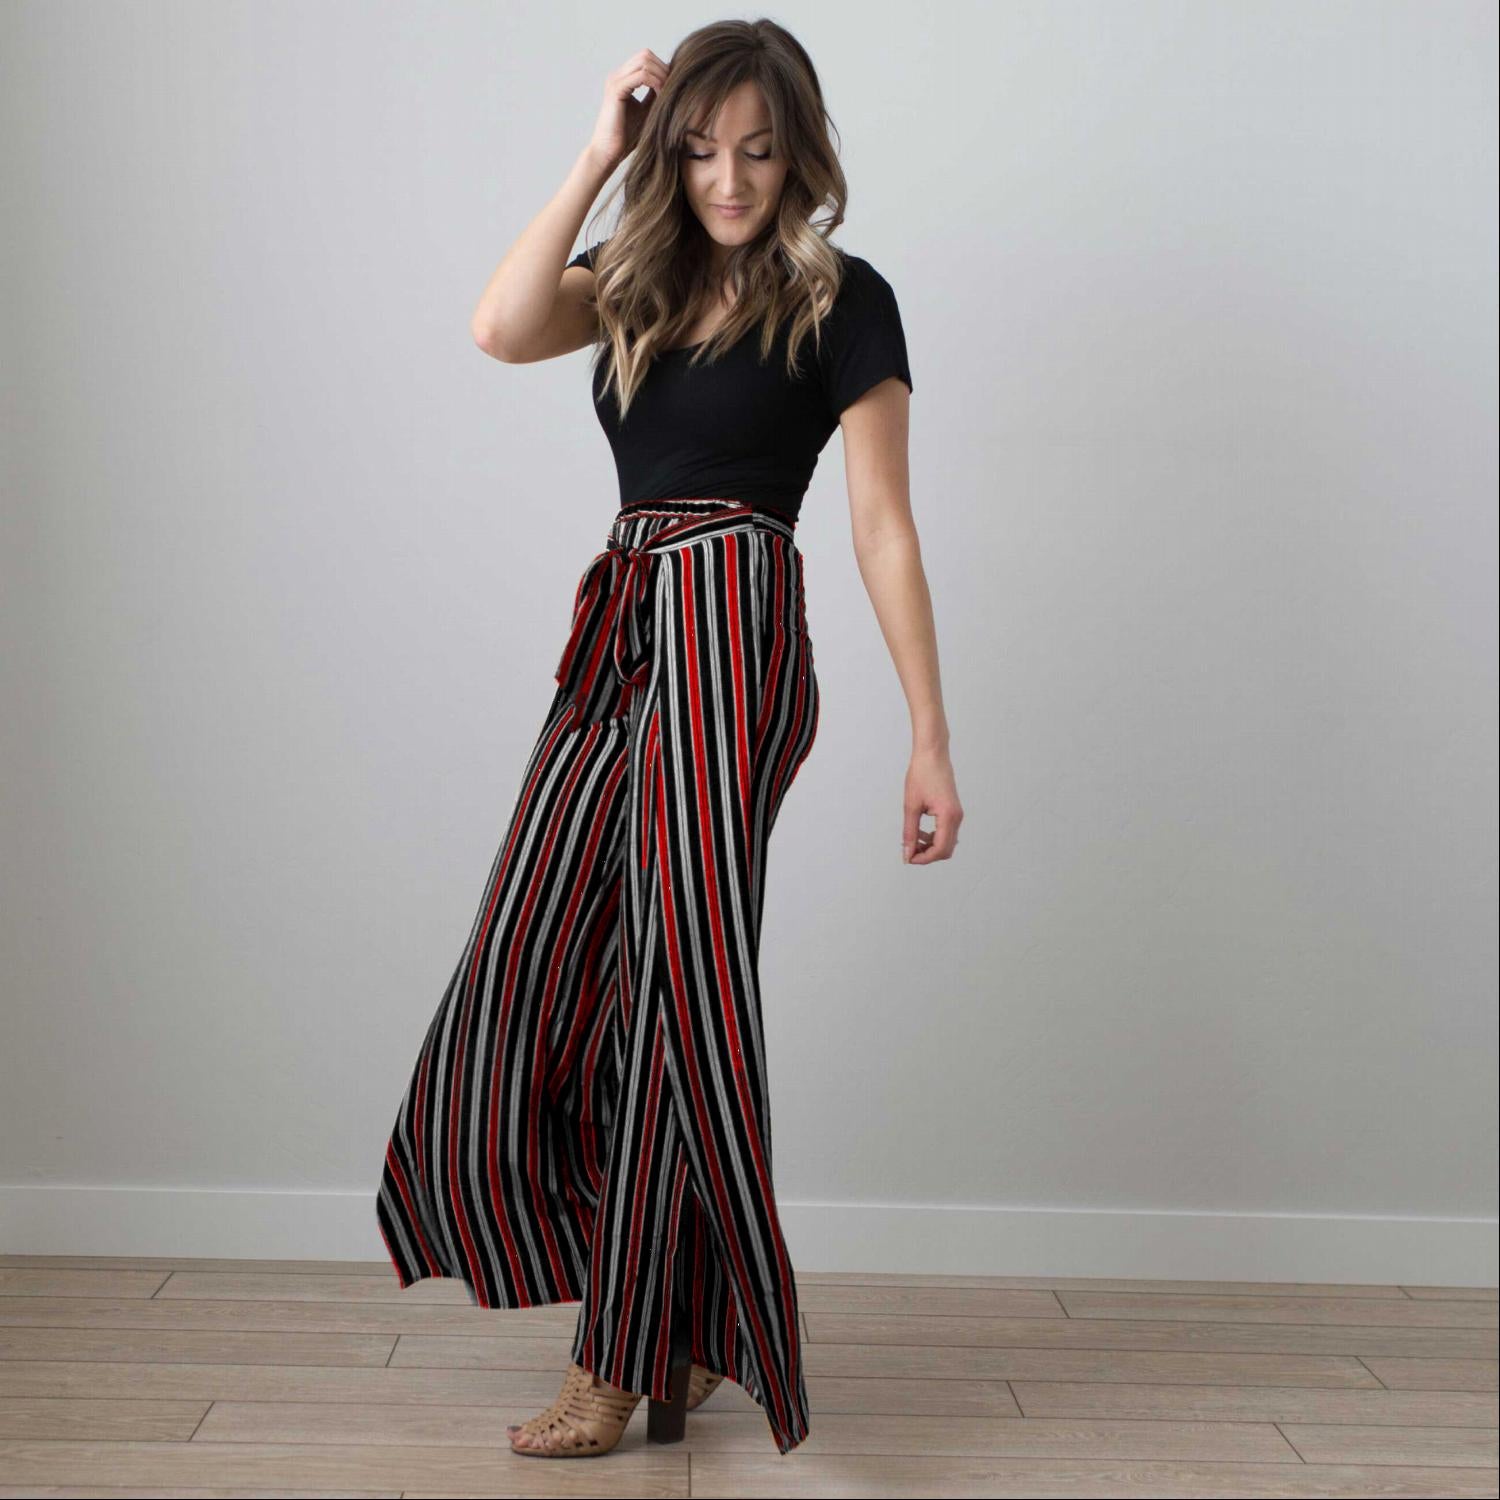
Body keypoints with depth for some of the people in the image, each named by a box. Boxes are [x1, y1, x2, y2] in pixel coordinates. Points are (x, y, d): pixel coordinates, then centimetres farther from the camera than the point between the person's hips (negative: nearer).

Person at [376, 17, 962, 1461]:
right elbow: (502, 329, -4)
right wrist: (597, 156, -2)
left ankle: (628, 1357, 11)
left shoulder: (841, 299, 2)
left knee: (677, 986, -3)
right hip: (620, 637, 6)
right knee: (533, 986, 4)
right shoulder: (639, 279, 16)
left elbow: (882, 528, -2)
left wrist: (931, 739, -6)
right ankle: (674, 1334, 18)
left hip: (734, 633, -6)